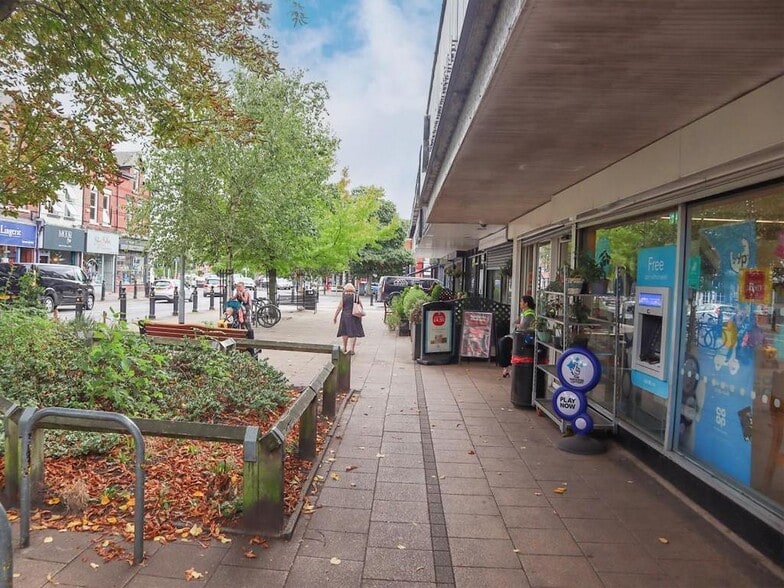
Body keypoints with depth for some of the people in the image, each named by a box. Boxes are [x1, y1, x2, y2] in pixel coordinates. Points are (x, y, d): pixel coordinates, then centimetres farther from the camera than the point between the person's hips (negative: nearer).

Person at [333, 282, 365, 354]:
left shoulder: (343, 296, -3)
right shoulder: (356, 296, 3)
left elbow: (339, 307, -9)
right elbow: (361, 307, 7)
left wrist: (335, 317, -3)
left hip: (345, 316, -1)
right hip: (355, 316, 1)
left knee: (345, 332, 15)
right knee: (353, 333, 3)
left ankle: (345, 348, 24)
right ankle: (351, 349, -5)